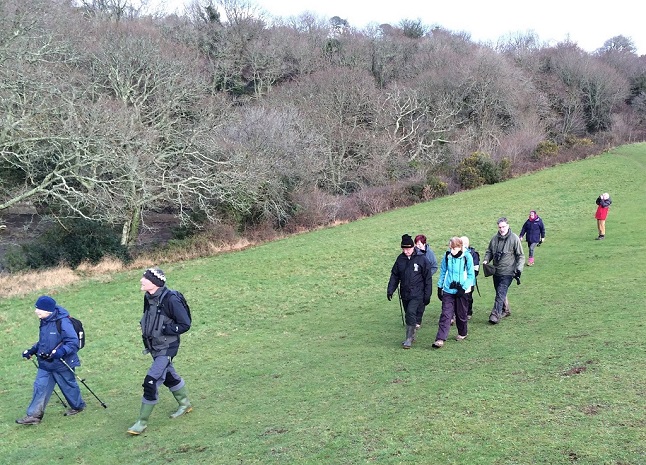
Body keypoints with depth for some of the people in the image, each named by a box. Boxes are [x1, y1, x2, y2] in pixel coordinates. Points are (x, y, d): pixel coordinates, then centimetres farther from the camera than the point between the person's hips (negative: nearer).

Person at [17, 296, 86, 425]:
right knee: (40, 387, 3)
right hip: (45, 363, 7)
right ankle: (34, 415, 9)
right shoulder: (44, 322, 3)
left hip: (62, 363, -7)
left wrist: (61, 351, -37)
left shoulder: (63, 323, -24)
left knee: (68, 386, 12)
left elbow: (74, 342, -25)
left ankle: (78, 406, 35)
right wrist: (32, 350, 7)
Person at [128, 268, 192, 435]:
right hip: (154, 347, 8)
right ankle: (185, 404, 44)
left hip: (166, 348, -8)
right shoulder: (149, 297, -1)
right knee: (169, 377, 23)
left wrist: (164, 330, -23)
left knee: (151, 381, -11)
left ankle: (142, 422, 0)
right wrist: (146, 330, 2)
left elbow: (185, 324, -19)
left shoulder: (170, 300, -24)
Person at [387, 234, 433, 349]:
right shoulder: (400, 259, 4)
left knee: (411, 313, -17)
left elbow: (428, 278, -5)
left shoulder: (422, 259, -9)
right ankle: (411, 337, 28)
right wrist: (390, 290, 0)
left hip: (417, 294, -5)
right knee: (408, 315, 13)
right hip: (405, 294, 5)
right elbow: (394, 275, 10)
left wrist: (427, 295, -6)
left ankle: (409, 339, -9)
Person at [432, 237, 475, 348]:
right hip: (448, 290, 1)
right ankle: (440, 339, -10)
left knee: (461, 314, 12)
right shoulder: (447, 257, -1)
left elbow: (471, 275, -4)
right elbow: (443, 272, 10)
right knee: (445, 314, -6)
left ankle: (462, 333, 36)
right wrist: (439, 287, 10)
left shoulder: (467, 257, -8)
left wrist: (464, 288, -14)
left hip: (462, 291, -1)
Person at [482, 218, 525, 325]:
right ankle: (505, 310, 35)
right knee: (500, 292, 17)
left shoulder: (514, 239, -9)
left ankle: (495, 315, -13)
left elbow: (520, 255, -4)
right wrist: (486, 260, -1)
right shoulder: (495, 238, 4)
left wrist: (519, 268, -12)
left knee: (501, 293, -13)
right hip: (496, 271, 6)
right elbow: (489, 251, 18)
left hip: (507, 272, -6)